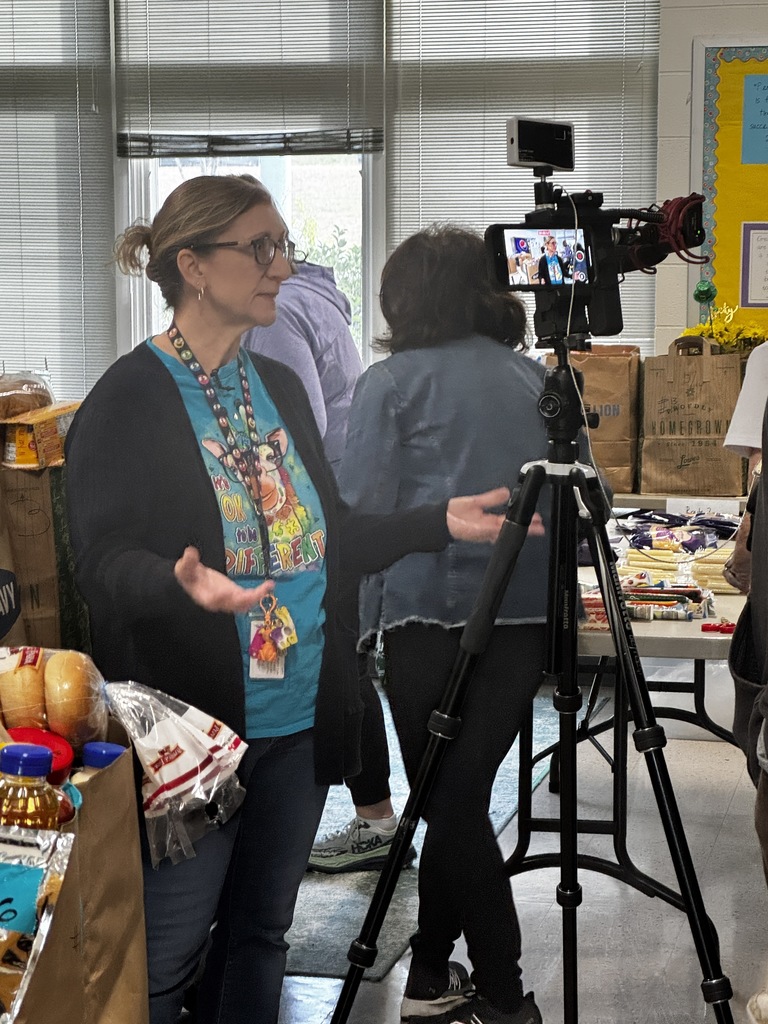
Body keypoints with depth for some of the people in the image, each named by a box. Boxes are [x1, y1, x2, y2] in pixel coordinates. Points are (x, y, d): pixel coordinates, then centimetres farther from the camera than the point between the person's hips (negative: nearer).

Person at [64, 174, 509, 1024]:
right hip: (194, 724, -7)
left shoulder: (279, 388, 12)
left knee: (261, 936, 17)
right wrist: (180, 582, -36)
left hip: (301, 721, 7)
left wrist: (440, 522, 5)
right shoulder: (127, 401, -9)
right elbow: (104, 561, -17)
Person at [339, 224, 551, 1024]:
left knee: (449, 805, 5)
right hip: (528, 613, 5)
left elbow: (361, 513, -5)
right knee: (462, 796, 13)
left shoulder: (390, 383, 0)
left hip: (432, 612, -4)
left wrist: (351, 621, 3)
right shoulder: (533, 378, 14)